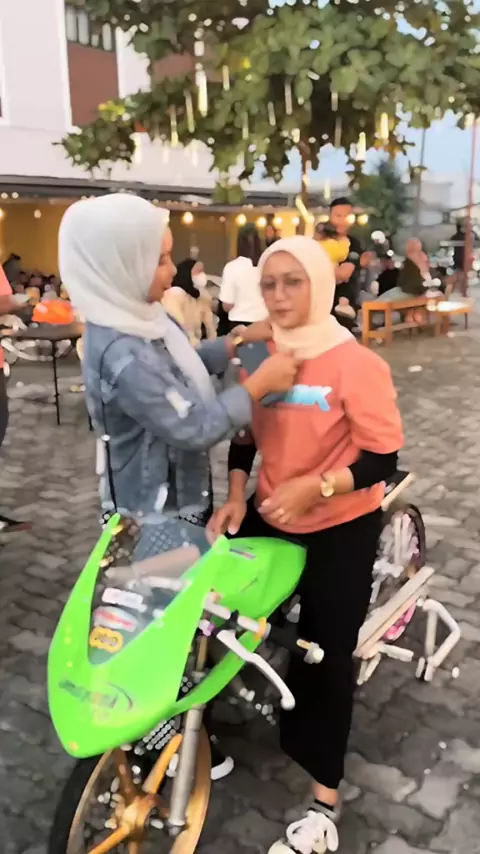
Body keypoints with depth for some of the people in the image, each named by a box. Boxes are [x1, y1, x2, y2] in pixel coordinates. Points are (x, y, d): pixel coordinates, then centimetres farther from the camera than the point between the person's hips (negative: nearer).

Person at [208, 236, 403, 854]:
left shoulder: (357, 364, -20)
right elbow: (244, 437, 6)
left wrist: (311, 488, -31)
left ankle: (324, 802, 20)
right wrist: (236, 499, -7)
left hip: (342, 526, -5)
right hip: (271, 514, 5)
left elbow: (384, 459, -19)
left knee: (326, 655, 4)